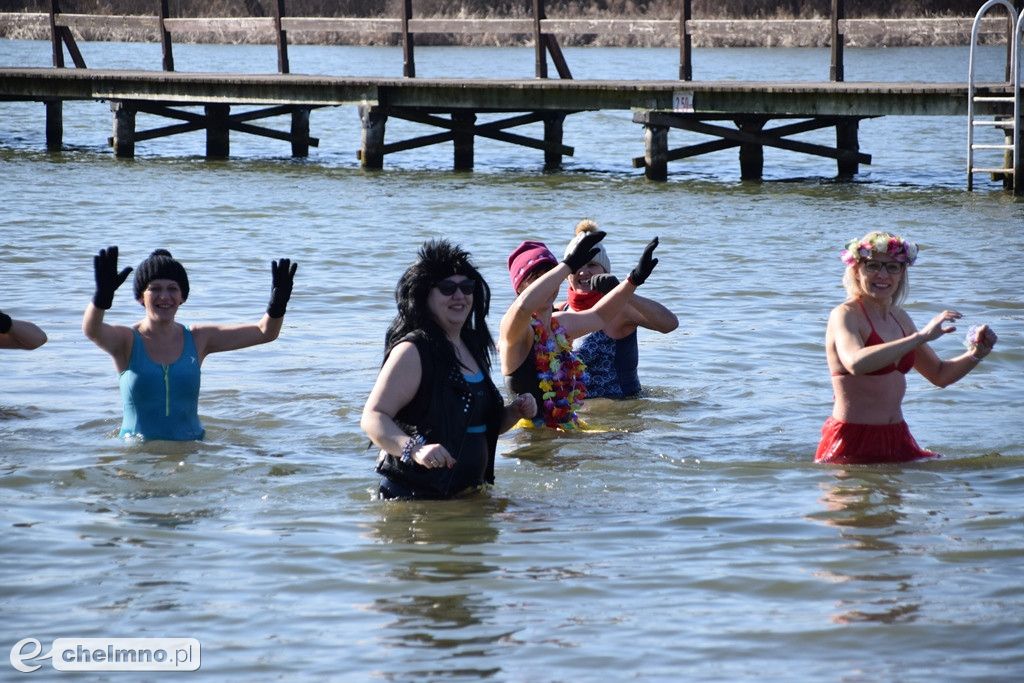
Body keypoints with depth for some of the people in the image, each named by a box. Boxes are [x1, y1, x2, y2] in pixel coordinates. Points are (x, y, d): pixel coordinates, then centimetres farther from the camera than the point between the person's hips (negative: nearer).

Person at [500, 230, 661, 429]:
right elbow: (523, 305, -33)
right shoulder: (516, 329, -9)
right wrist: (569, 265, -29)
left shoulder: (560, 324, 15)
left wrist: (635, 278, 26)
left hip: (567, 431, 8)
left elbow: (600, 316, 35)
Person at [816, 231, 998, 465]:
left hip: (897, 437, 8)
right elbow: (855, 363, -33)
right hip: (853, 442, -8)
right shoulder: (844, 316, -10)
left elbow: (940, 374, 24)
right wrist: (921, 336, -33)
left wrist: (976, 354, 3)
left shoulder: (898, 317, 14)